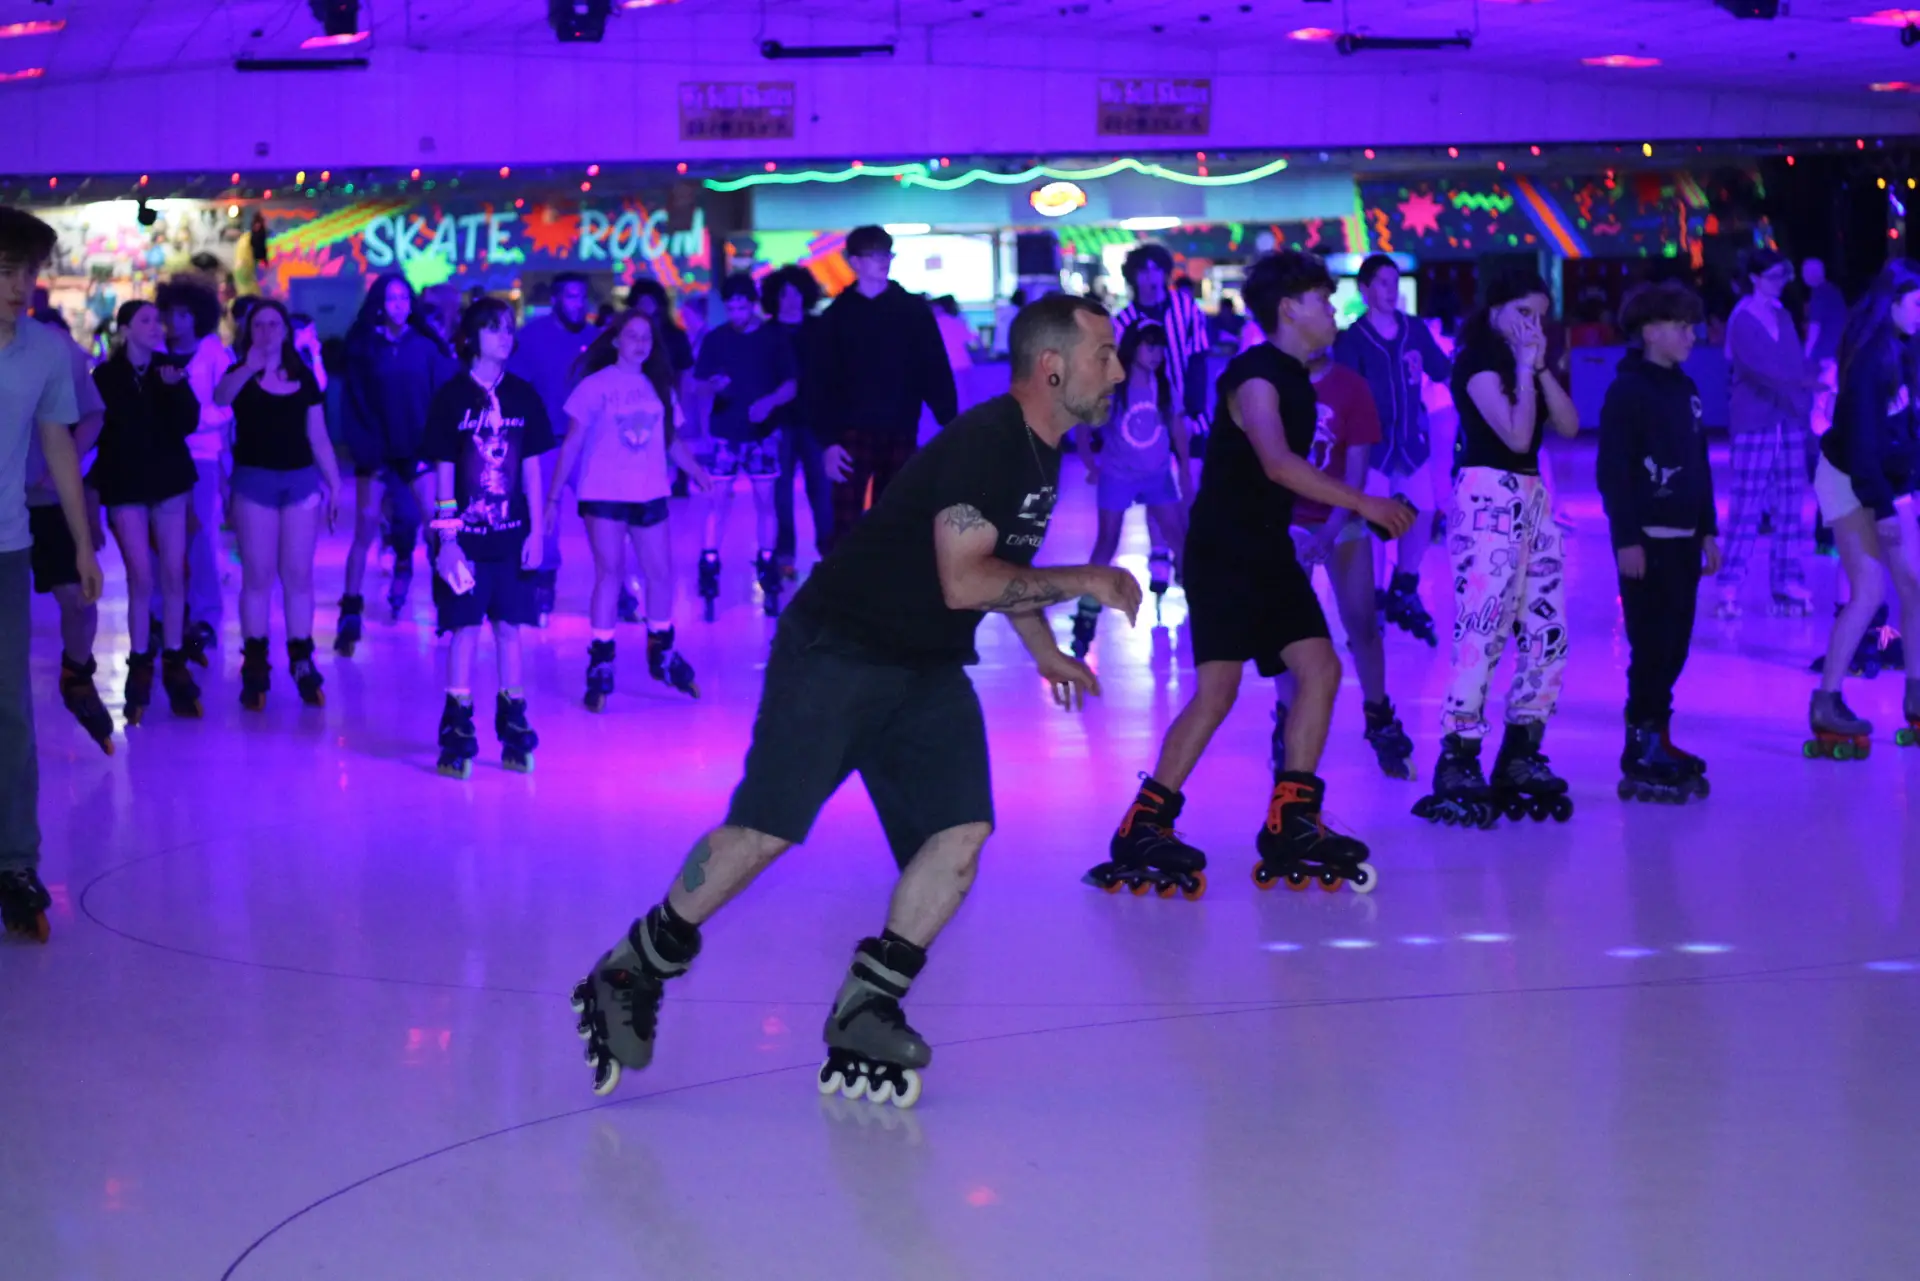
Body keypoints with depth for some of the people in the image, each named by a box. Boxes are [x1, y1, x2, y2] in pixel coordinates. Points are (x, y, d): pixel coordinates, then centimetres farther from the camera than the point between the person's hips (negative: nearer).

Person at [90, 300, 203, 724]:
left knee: (173, 576, 0)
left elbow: (188, 424, -7)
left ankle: (174, 663, 7)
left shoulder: (168, 369, 3)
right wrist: (95, 484, -2)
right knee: (141, 579, -7)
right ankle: (140, 669, 2)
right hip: (125, 485, -2)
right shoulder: (106, 376, -2)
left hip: (168, 480, 2)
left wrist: (177, 387, -23)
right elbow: (95, 429, 1)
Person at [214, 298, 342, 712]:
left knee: (298, 574, 3)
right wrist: (248, 367, -42)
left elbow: (318, 436, 12)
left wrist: (334, 483, 7)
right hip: (254, 479, -2)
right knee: (257, 574, -1)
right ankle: (255, 668, 3)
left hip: (301, 479, 2)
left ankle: (302, 662, 9)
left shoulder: (303, 377, 9)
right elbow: (221, 397, -24)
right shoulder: (240, 374, 1)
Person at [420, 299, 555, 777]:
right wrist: (446, 537, -8)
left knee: (510, 627, 6)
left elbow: (532, 469, 7)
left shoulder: (523, 396, 4)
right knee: (464, 629, -1)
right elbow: (443, 473, -3)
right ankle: (458, 730, 5)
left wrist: (536, 531, 2)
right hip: (465, 535, -3)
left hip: (512, 535, 3)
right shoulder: (451, 397, -4)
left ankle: (512, 722, 14)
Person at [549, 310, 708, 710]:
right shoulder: (595, 386, -3)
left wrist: (695, 468, -5)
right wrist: (554, 496, -10)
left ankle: (661, 653, 23)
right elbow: (571, 443, -4)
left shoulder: (660, 388, 10)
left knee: (661, 573, 6)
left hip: (650, 494, 4)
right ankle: (600, 664, 3)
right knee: (610, 574, -4)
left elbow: (671, 439, 13)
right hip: (604, 495, -4)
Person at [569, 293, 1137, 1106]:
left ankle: (863, 1016, 0)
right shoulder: (984, 441, -22)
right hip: (839, 649, -9)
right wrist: (1082, 581, -21)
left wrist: (1041, 648, 24)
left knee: (963, 832, -7)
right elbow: (962, 580, -29)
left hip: (928, 671, 9)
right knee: (766, 830, -9)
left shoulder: (1042, 451, 8)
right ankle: (631, 973, 9)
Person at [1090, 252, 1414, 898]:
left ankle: (1290, 828, 4)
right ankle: (1141, 831, -6)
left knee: (1319, 668, 0)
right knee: (1218, 688, -14)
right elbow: (1278, 464, -29)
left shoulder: (1295, 380, 15)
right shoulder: (1255, 375, -14)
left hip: (1267, 552, 9)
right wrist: (1361, 502, -26)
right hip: (1222, 550, -9)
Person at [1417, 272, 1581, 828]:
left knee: (1547, 634, 6)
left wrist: (1541, 368, -1)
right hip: (1487, 496, -9)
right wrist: (1524, 367, -12)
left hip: (1532, 497, 9)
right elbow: (1516, 434, -18)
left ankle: (1520, 756, 14)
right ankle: (1456, 763, -12)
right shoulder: (1478, 361, -7)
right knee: (1483, 630, -14)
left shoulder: (1526, 364, 18)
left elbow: (1569, 424, 6)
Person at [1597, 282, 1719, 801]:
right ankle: (1641, 762, -5)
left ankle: (1656, 739, 17)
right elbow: (1611, 470, -13)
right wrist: (1626, 539, -17)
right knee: (1652, 650, -8)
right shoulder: (1627, 391, -9)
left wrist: (1708, 529, 18)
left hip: (1683, 538, 8)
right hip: (1646, 540, -8)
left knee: (1674, 646, 8)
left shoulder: (1685, 389, 15)